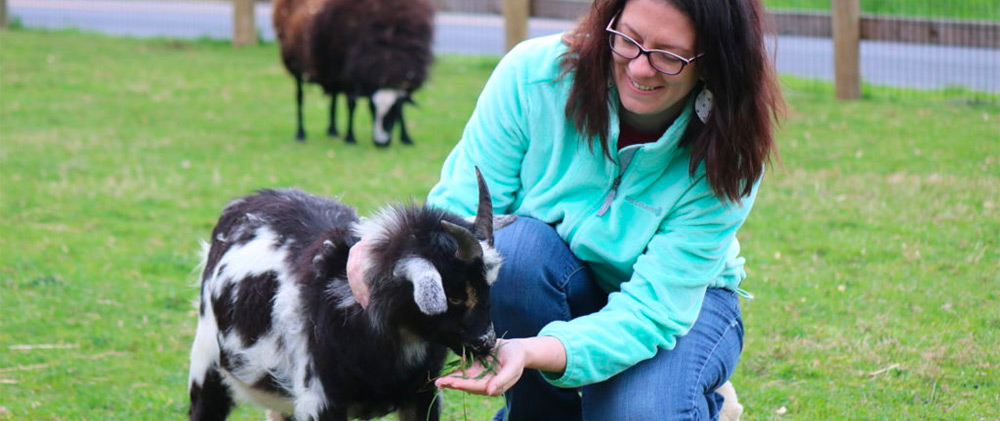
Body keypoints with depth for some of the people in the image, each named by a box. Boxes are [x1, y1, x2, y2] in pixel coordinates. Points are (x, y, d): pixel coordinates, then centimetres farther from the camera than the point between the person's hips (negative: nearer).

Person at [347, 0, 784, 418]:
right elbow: (460, 210, -18)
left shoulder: (727, 158, -25)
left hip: (685, 298, -1)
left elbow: (651, 308, -31)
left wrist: (530, 352, -49)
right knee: (515, 244, -34)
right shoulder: (532, 74, -23)